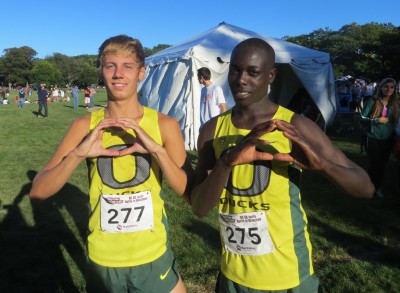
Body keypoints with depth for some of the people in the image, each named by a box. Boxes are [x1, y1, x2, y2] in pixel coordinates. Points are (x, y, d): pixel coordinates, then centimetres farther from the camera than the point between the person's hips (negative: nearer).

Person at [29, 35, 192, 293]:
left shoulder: (164, 125, -9)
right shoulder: (86, 126, -7)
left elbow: (191, 195, -12)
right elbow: (38, 191, -8)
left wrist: (158, 150, -26)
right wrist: (78, 153, -25)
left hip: (153, 260, 0)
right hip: (103, 262, 1)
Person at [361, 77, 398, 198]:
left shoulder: (395, 103, 4)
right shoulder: (373, 101, -8)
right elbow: (363, 117, -8)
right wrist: (378, 120, -19)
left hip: (388, 139, 4)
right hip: (373, 138, -3)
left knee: (383, 165, 12)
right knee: (374, 164, 2)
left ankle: (378, 187, 30)